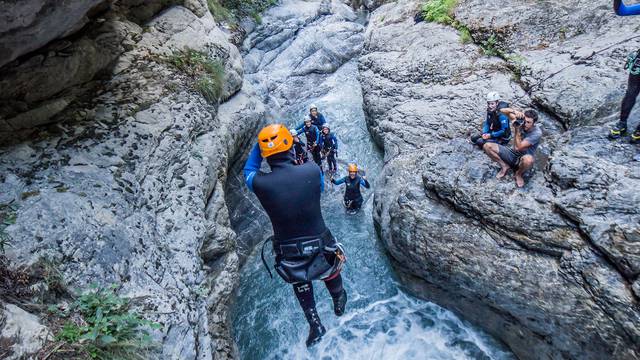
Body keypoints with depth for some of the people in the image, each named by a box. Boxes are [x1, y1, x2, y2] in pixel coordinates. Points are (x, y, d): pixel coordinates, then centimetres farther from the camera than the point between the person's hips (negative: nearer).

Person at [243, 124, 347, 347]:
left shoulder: (260, 183, -20)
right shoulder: (312, 170, -19)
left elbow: (249, 171, 7)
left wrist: (258, 145, 2)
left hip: (289, 260, 0)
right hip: (320, 251, 0)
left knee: (300, 282, 35)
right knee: (331, 265, 36)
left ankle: (315, 327, 46)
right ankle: (339, 303, 63)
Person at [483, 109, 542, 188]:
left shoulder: (537, 133, -24)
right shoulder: (520, 121, -11)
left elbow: (518, 147, -29)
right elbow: (503, 110, -13)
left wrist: (517, 130, -30)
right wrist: (514, 111, -32)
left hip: (524, 158, -4)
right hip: (513, 154, 4)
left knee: (528, 159, -45)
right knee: (487, 146, -15)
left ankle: (518, 174, -8)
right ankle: (504, 166, 3)